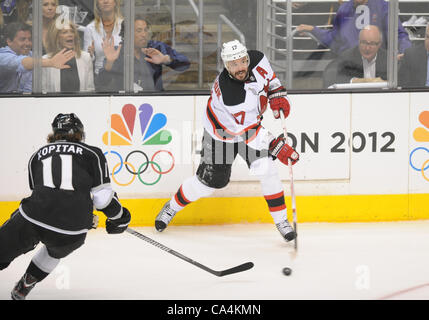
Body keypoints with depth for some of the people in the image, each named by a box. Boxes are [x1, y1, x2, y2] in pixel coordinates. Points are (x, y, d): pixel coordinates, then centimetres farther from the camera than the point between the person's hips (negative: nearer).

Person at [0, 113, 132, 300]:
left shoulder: (37, 155, 22)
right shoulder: (93, 154, 12)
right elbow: (103, 197, 4)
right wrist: (118, 217, 23)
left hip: (33, 221, 0)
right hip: (72, 233, 0)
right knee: (55, 251, 33)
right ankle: (23, 288, 40)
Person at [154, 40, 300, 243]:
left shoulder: (257, 59, -22)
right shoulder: (228, 94, -39)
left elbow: (269, 77, 6)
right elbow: (245, 131, -33)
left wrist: (277, 95, -10)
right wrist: (278, 148, -31)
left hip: (251, 123, 5)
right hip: (221, 132, -5)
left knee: (266, 169, -12)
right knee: (209, 180, 4)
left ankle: (281, 220, 0)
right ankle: (172, 207, 29)